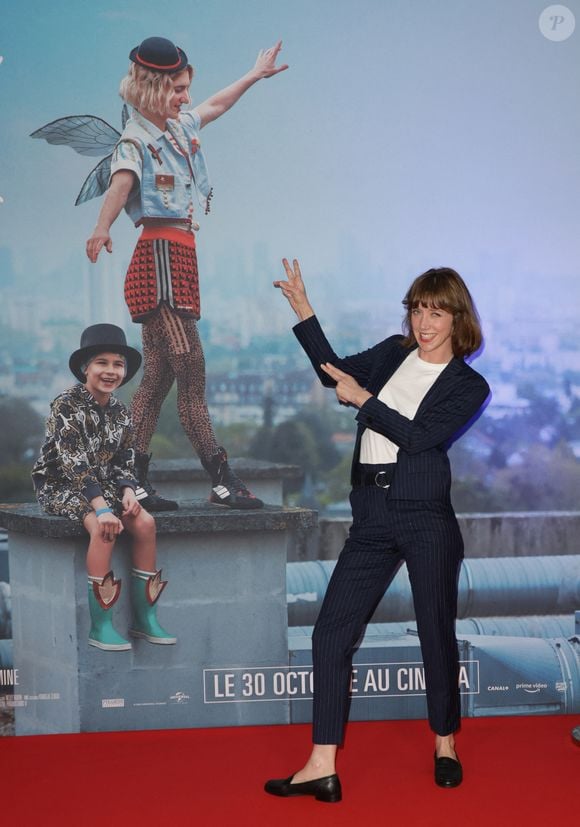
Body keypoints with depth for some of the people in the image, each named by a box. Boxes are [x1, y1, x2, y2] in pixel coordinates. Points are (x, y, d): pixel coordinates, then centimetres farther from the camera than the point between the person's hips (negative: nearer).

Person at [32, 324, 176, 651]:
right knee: (103, 527, -33)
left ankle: (145, 618, -9)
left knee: (145, 522, -18)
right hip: (59, 486, -6)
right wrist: (102, 508, -34)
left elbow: (125, 461, 8)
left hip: (101, 486, 6)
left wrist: (128, 491, -15)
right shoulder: (66, 405, -16)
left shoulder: (121, 412, 5)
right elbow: (74, 463, -26)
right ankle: (100, 626, -25)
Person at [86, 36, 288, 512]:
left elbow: (215, 106, 37)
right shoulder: (136, 140, -8)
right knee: (192, 375, -10)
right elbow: (121, 182, -28)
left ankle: (132, 482, 8)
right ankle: (222, 481, -9)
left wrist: (255, 75, 48)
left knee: (158, 379, 6)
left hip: (179, 257, 9)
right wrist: (103, 227, -46)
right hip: (160, 255, -9)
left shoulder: (179, 127, 18)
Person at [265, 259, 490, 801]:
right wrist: (303, 311, 20)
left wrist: (363, 398, -10)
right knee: (330, 633, -2)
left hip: (425, 517, -4)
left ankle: (445, 745, 27)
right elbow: (335, 370, 26)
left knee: (436, 634, 4)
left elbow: (417, 436, -11)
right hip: (372, 520, 4)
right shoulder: (392, 354, 13)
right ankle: (322, 767, 0)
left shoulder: (468, 386, 0)